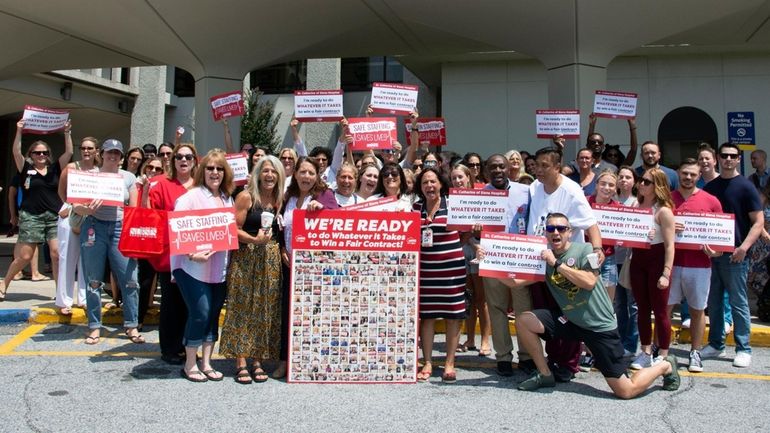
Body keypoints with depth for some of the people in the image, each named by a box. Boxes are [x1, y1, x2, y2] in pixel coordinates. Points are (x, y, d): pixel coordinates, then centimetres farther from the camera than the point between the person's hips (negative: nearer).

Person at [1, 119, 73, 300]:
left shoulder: (55, 169, 12)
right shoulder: (26, 169, 7)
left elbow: (69, 152, 6)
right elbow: (16, 152, -5)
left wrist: (67, 133, 1)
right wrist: (19, 131, -9)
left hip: (55, 217, 2)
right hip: (31, 217, -2)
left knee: (57, 254, -9)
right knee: (24, 256, -1)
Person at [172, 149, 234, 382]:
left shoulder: (228, 199, 13)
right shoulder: (190, 197, -6)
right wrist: (192, 254, -22)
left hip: (219, 268, 6)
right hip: (193, 265, -6)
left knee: (214, 314, 8)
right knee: (200, 313, -9)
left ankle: (206, 363, 20)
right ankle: (190, 365, 9)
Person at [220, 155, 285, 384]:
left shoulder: (279, 200, 10)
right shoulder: (246, 197, -4)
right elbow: (234, 229, -8)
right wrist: (255, 240, -21)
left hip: (271, 260, 5)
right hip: (246, 258, -4)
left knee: (265, 310, 6)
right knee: (243, 308, -2)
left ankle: (257, 361, 15)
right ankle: (241, 363, 4)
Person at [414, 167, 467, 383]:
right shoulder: (416, 207, 10)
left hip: (452, 266, -2)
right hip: (425, 267, 3)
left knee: (453, 314, 2)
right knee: (426, 314, 4)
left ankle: (449, 363, 11)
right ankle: (427, 363, 13)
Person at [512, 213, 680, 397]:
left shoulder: (584, 249, -10)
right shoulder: (544, 258, 2)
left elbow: (589, 282, -26)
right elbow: (516, 281, -4)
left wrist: (557, 263, -23)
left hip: (599, 326, -4)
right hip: (569, 320, 5)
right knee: (524, 321, -13)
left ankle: (666, 366, 28)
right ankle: (545, 375, 6)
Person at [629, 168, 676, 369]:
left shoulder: (663, 211, -10)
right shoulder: (636, 206, 8)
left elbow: (670, 245, -14)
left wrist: (666, 273, -19)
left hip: (657, 260, -6)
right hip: (637, 260, 6)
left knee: (660, 310, 4)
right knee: (642, 309, 11)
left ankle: (663, 356, 15)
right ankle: (645, 352, 22)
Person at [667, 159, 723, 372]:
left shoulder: (711, 201, 3)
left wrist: (716, 251, -12)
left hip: (699, 265, 0)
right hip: (671, 262, 1)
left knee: (698, 310, 8)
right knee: (665, 308, 3)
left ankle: (695, 353, 19)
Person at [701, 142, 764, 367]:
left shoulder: (745, 186, -3)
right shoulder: (710, 187, 11)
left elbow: (758, 222, -8)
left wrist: (744, 247, -20)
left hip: (734, 254, -5)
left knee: (738, 302, 0)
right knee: (714, 302, 11)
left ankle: (743, 349, 10)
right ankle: (715, 345, 22)